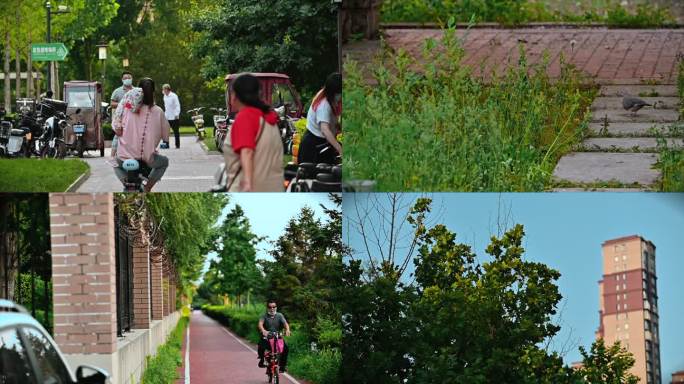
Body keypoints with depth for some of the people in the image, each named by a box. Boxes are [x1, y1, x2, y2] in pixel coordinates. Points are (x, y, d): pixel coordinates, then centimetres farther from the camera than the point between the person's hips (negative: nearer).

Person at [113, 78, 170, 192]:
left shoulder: (126, 107, -6)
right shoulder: (158, 112, -6)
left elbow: (116, 128, -5)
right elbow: (166, 136, 2)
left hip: (125, 157, 1)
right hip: (148, 159, -1)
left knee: (116, 163, 36)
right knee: (164, 162, 32)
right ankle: (148, 187, 13)